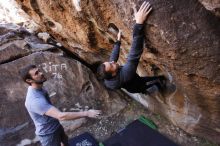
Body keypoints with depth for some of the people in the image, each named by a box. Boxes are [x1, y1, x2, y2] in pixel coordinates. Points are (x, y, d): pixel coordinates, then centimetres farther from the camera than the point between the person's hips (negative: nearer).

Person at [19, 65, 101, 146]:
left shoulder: (39, 89, -6)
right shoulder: (35, 100, -38)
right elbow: (61, 116, -44)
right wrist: (86, 113, -41)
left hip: (56, 126, 8)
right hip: (48, 133, -8)